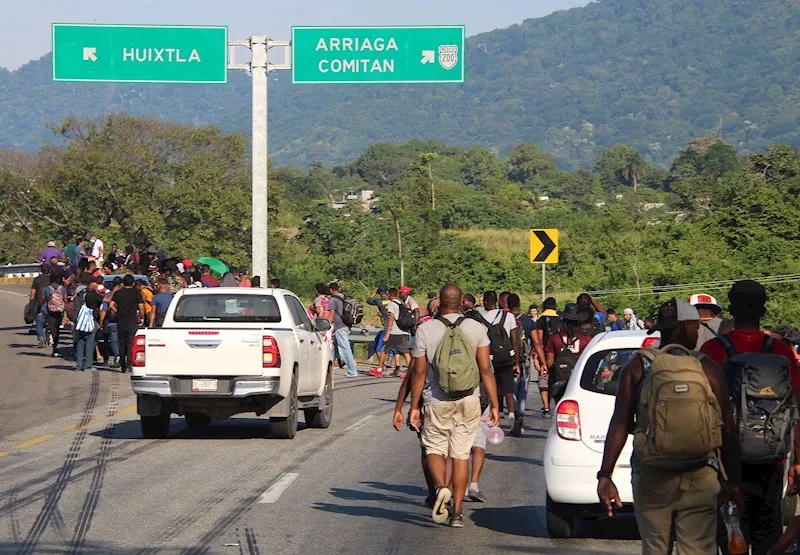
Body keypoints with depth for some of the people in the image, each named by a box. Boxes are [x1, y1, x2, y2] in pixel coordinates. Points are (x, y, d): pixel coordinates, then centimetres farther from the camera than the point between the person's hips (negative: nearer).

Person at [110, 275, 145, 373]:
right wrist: (142, 318, 7)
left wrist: (118, 312, 9)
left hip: (121, 321, 3)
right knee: (131, 344, -5)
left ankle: (122, 366, 16)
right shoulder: (136, 293, -1)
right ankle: (129, 365, -17)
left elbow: (111, 305, -5)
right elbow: (141, 307, -6)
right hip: (132, 321, -3)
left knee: (122, 344, 13)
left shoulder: (118, 293, 5)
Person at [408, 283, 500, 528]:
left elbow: (419, 372, -4)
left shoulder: (425, 330, -6)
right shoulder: (476, 329, -2)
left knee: (434, 448, 13)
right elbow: (486, 370, -4)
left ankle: (441, 487, -16)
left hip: (437, 402, -2)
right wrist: (494, 405, 1)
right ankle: (457, 512, 8)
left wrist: (414, 406, 3)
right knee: (461, 454, 9)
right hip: (469, 401, 2)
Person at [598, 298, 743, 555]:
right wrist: (734, 480, 7)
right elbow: (728, 430, -1)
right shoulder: (709, 369, -1)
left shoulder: (636, 368, -1)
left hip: (650, 477, 1)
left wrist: (605, 476, -7)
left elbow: (620, 425, -7)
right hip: (700, 477, 0)